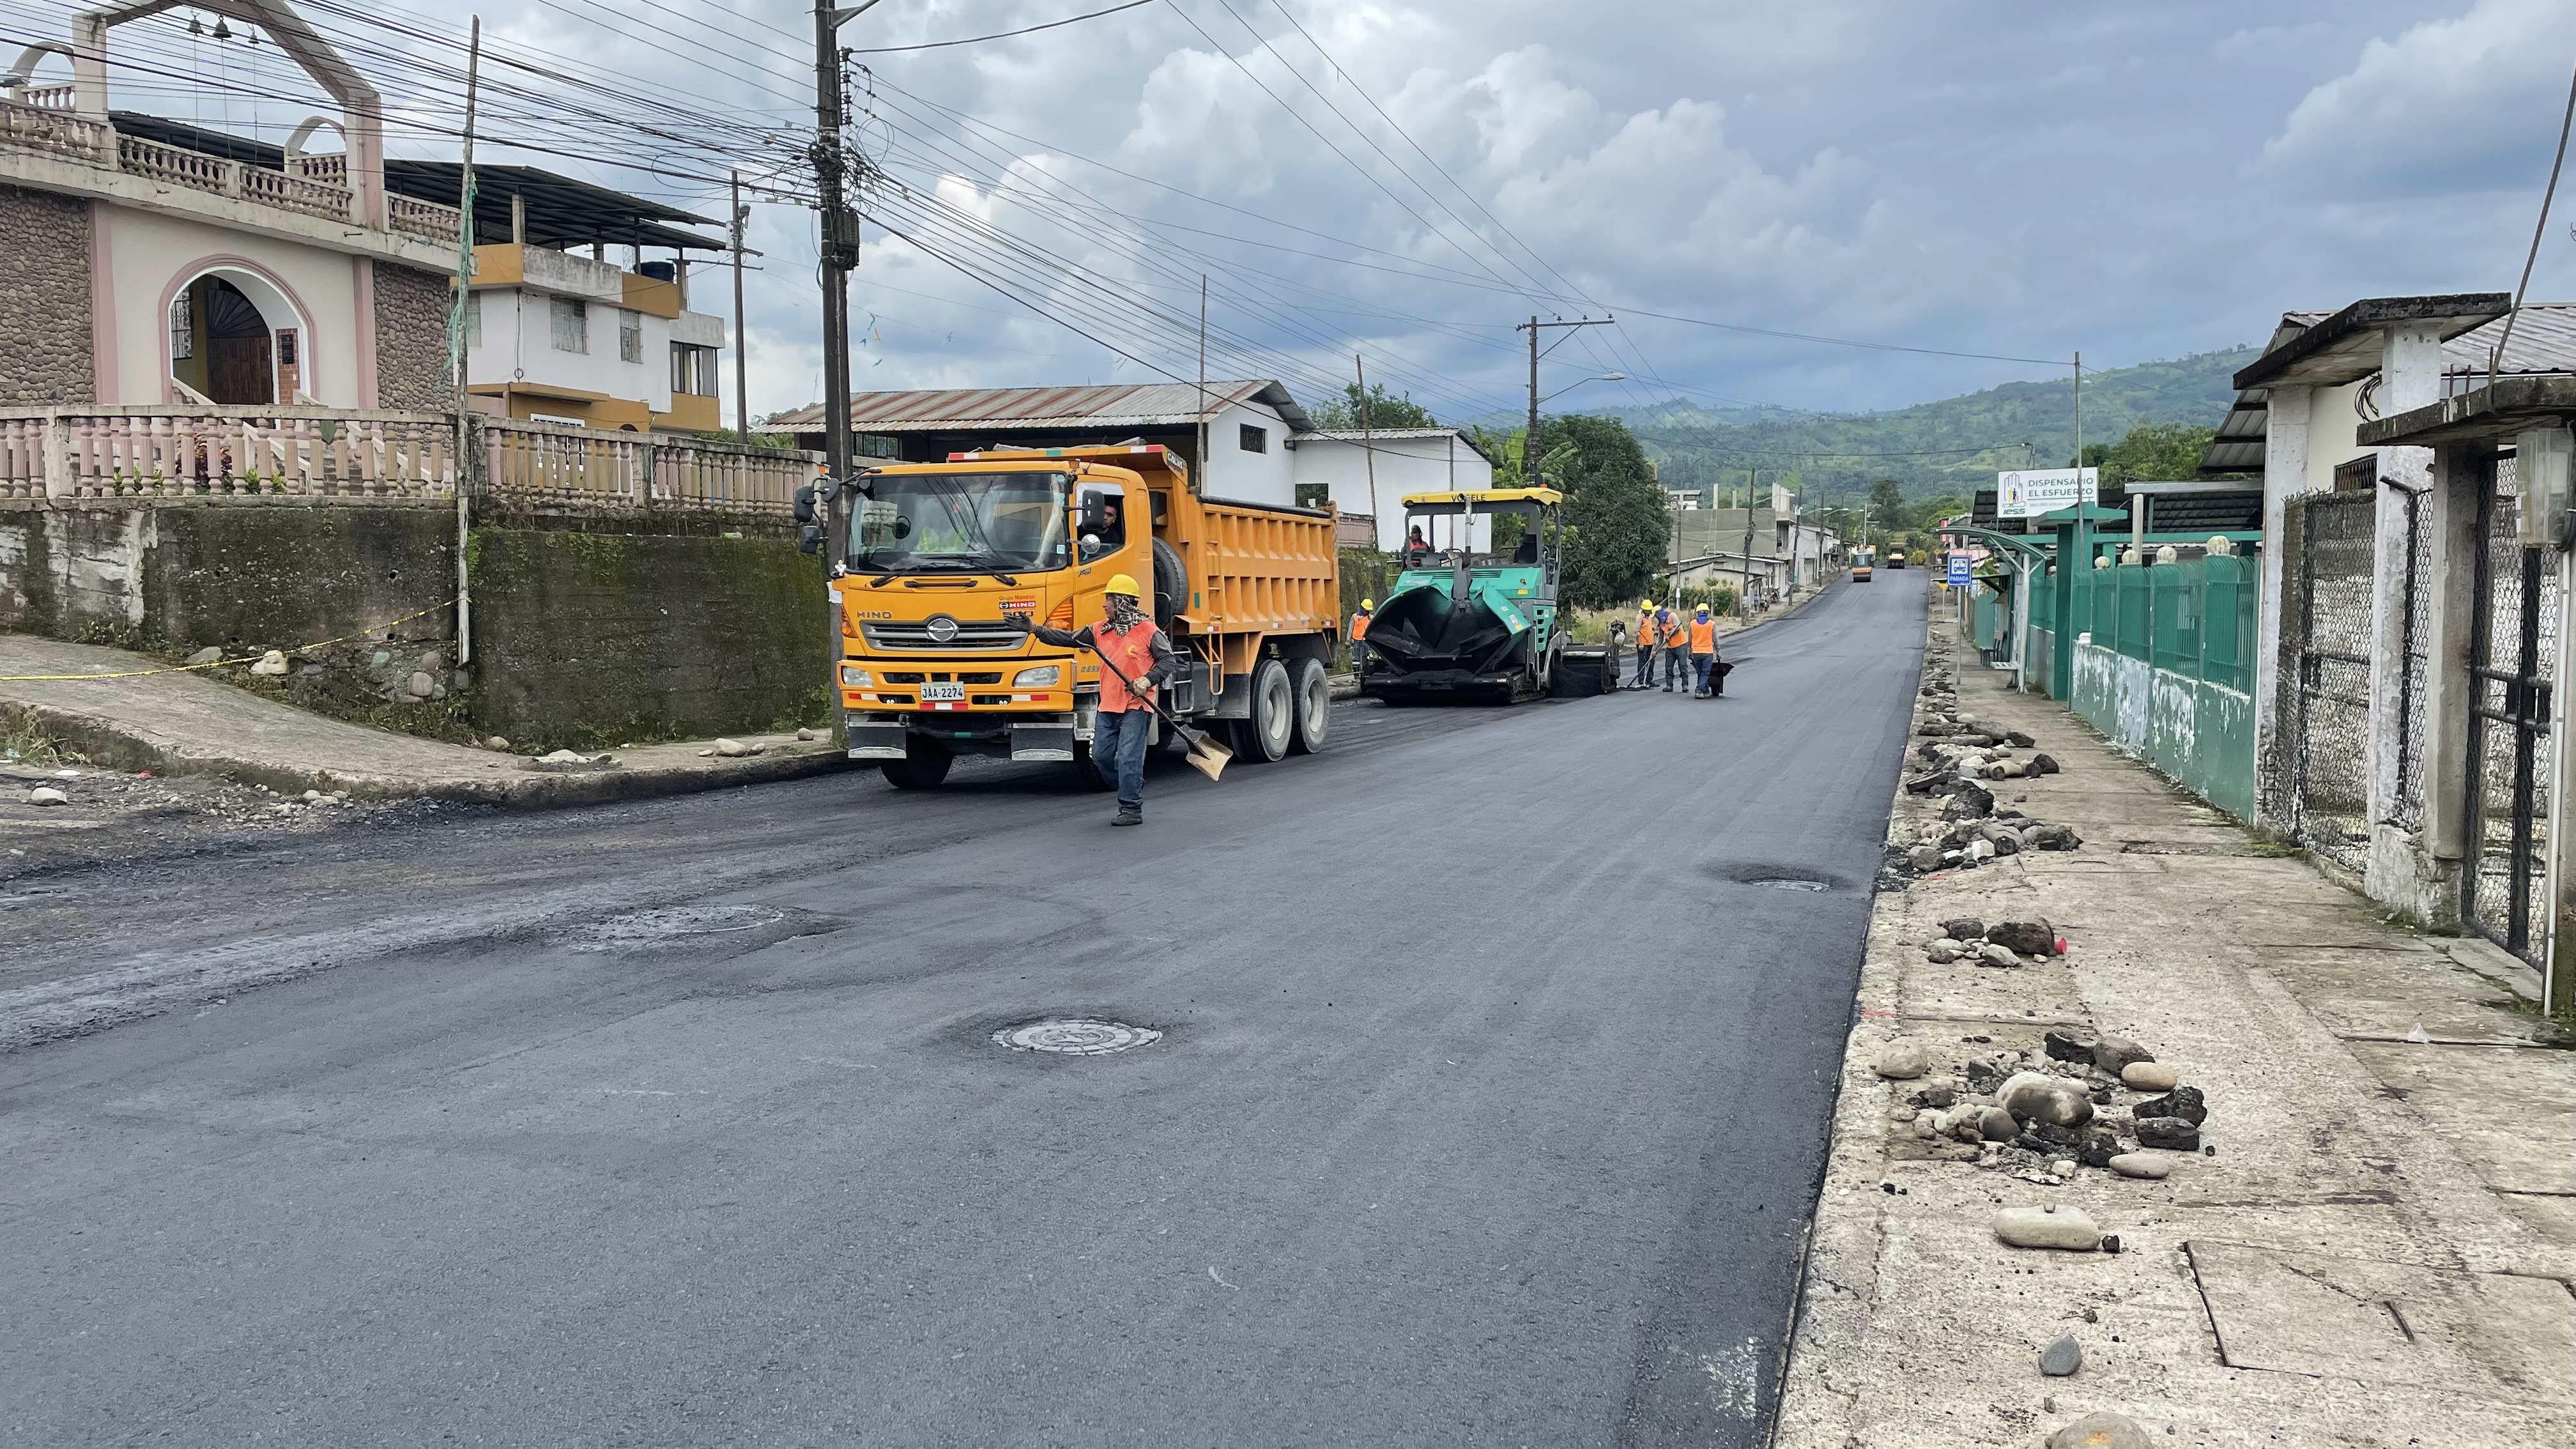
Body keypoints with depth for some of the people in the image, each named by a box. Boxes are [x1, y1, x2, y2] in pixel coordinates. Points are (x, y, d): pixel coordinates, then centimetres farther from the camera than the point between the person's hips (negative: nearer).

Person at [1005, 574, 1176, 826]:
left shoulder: (1148, 631, -7)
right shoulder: (1101, 630, 11)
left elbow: (1169, 660, -8)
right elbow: (1068, 639, 8)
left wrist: (1148, 680, -22)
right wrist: (1034, 629, 0)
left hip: (1136, 705, -7)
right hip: (1108, 706, 7)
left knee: (1128, 757, -9)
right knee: (1101, 755, 9)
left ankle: (1132, 810, -1)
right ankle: (1134, 786, 30)